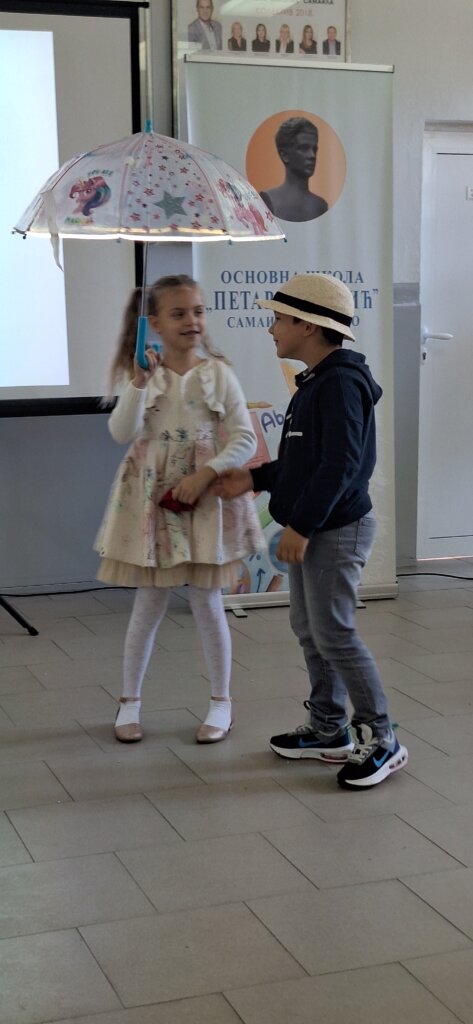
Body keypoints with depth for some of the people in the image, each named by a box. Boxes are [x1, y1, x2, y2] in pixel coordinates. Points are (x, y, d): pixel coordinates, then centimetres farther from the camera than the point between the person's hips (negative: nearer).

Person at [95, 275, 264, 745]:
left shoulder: (218, 373, -2)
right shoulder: (143, 375, 0)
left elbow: (245, 440, -6)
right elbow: (121, 433, -14)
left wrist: (204, 474, -18)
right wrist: (139, 383, -25)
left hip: (206, 500, -1)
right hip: (152, 502, 1)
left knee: (207, 604, 6)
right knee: (148, 606, 7)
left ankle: (221, 703, 21)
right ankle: (129, 702, 22)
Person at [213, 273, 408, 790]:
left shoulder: (341, 382, -19)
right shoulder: (314, 381, 13)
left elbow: (340, 463, -25)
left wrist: (301, 526, -23)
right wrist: (254, 479, 14)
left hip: (334, 531, -10)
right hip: (309, 530, 10)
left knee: (334, 635, -5)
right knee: (308, 628, 15)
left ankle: (380, 740, 7)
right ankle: (328, 731, 27)